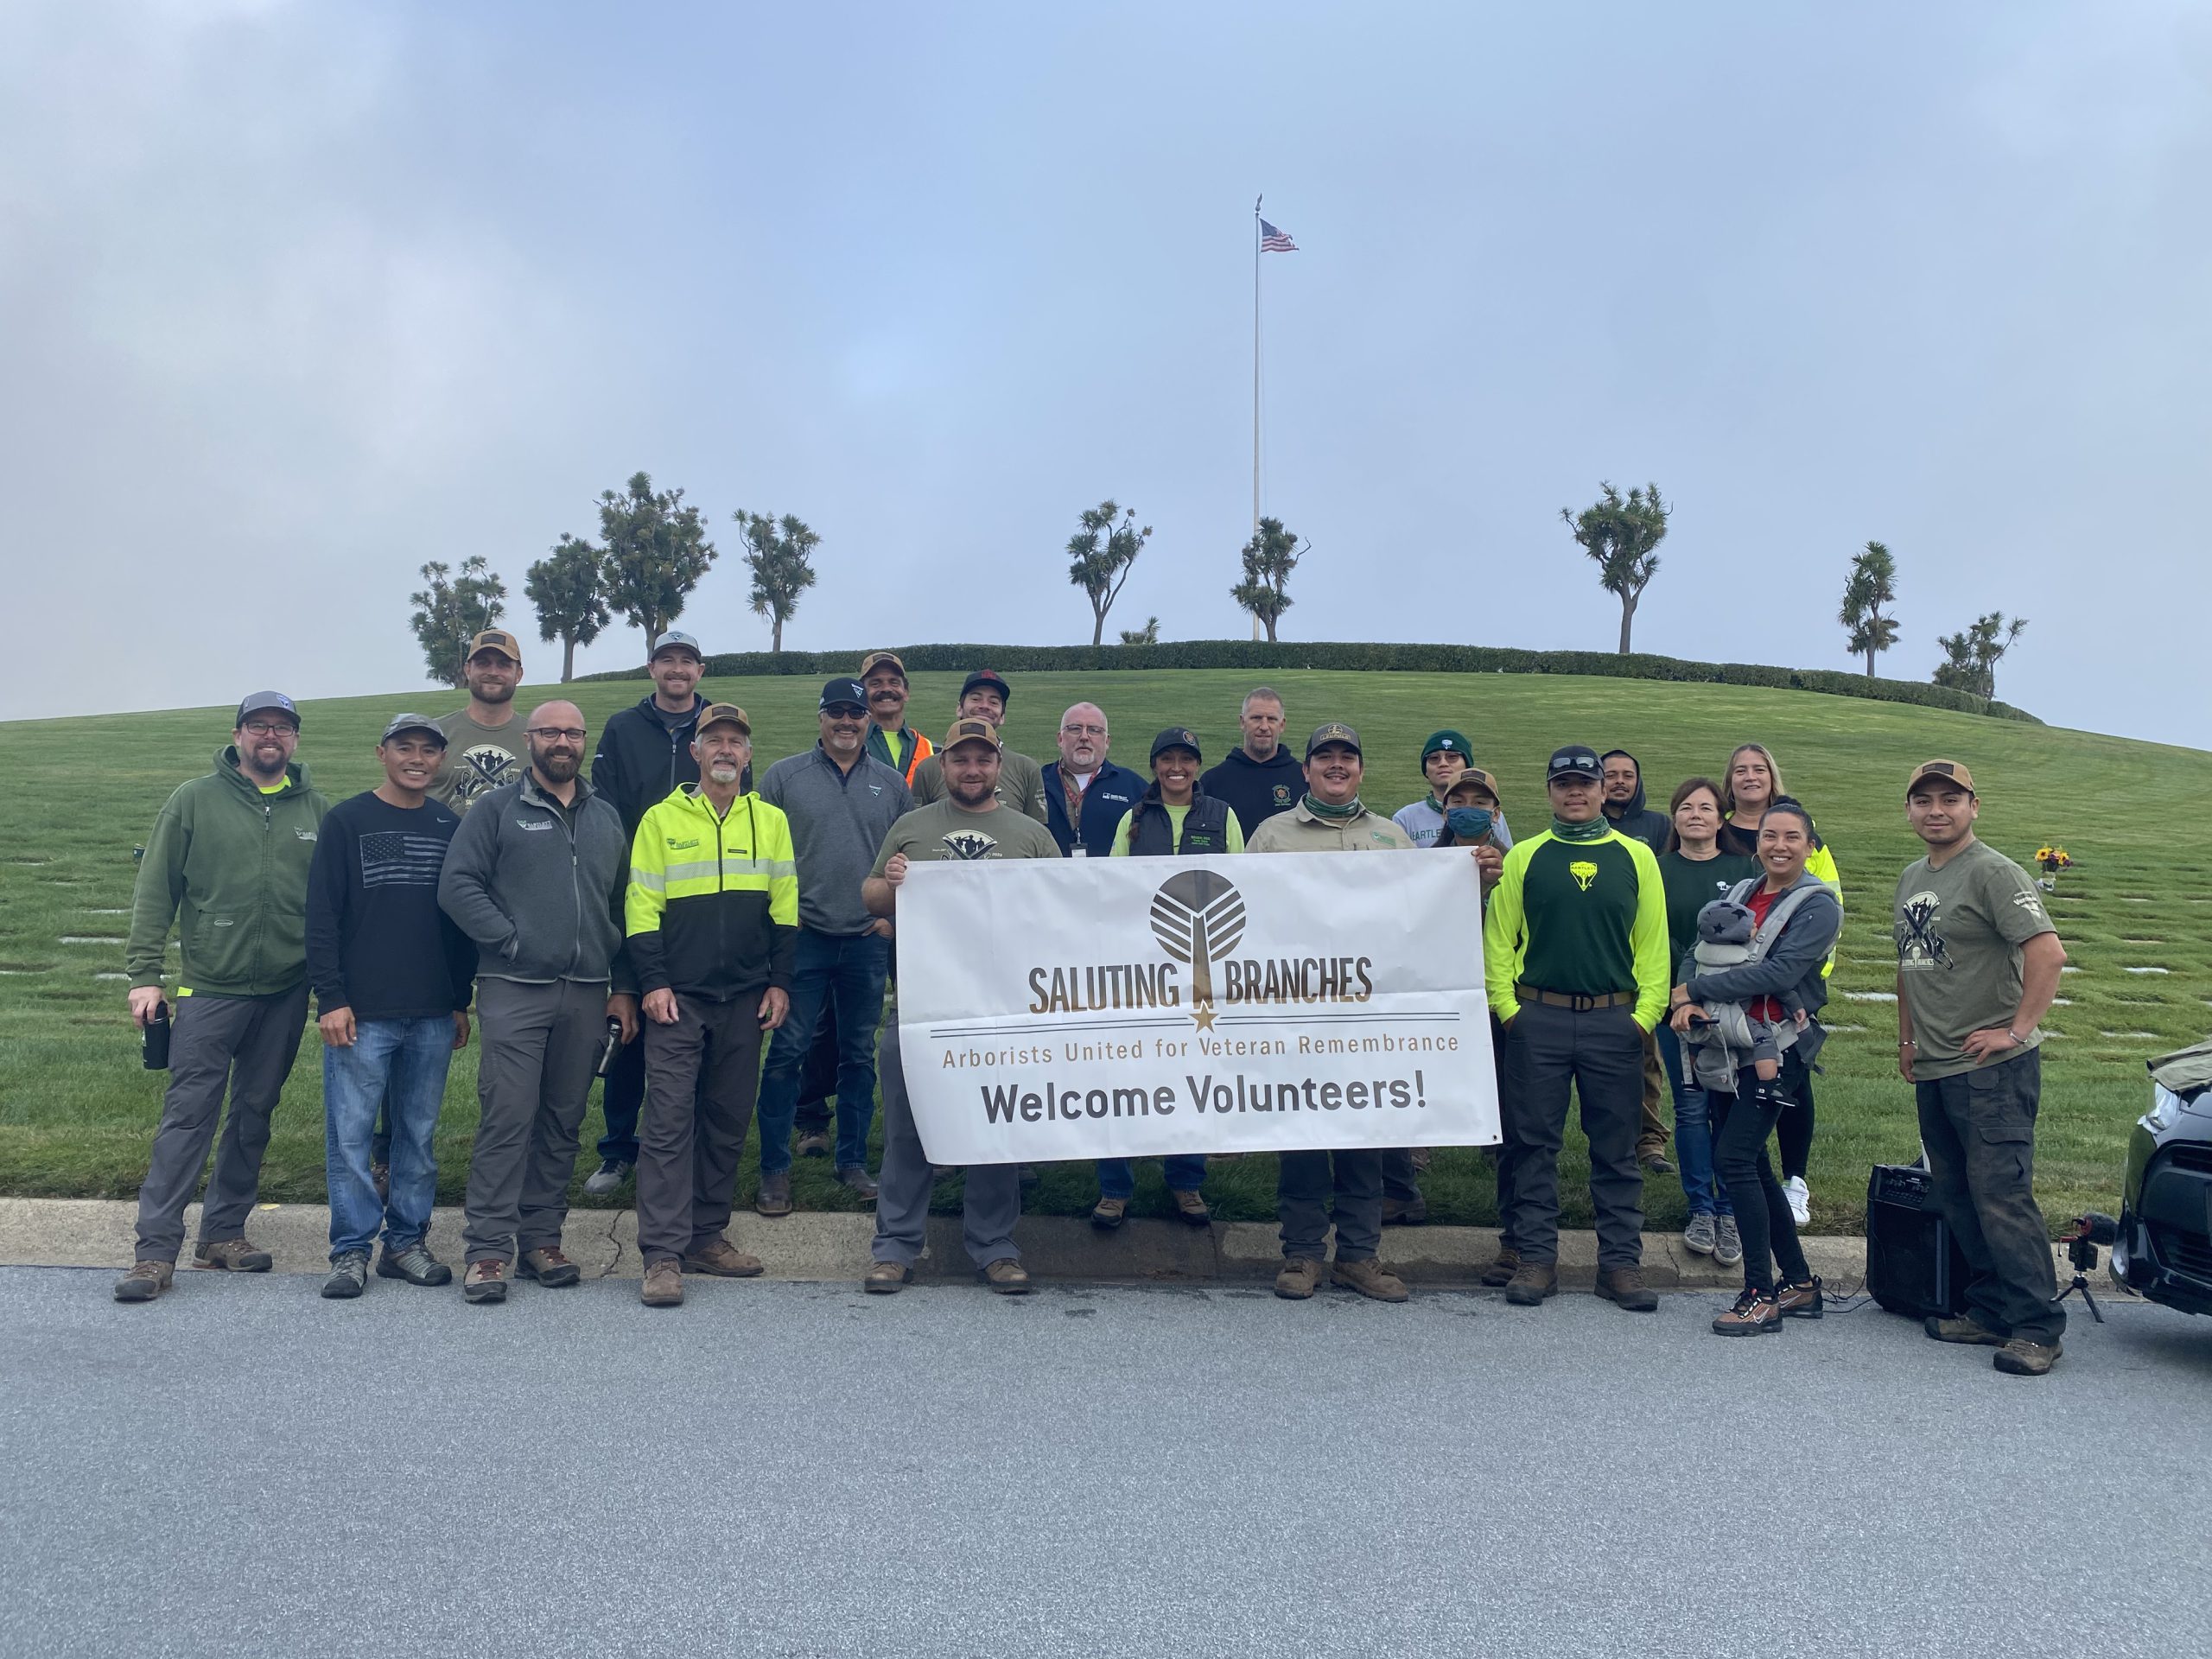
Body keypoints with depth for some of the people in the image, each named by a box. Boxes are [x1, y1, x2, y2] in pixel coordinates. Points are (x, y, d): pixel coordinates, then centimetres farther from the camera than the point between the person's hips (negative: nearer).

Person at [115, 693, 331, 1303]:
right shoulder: (194, 801, 0)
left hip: (286, 993, 3)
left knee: (254, 1115, 11)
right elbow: (155, 893, 0)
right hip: (209, 988, -3)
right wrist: (144, 974, -5)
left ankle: (224, 1231, 23)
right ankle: (156, 1249, 3)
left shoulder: (316, 809, 6)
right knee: (188, 1116, -4)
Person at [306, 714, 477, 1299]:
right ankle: (351, 1250, 11)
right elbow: (321, 917, -4)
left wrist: (461, 1002, 11)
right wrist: (331, 998, -10)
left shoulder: (451, 827, 9)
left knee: (418, 1134, 9)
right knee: (351, 1134, 1)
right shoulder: (346, 821, 0)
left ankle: (407, 1241, 19)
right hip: (362, 1013, -3)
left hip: (433, 1017, 3)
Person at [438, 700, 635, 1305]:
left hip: (587, 995, 4)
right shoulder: (498, 810, 4)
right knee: (506, 1121, -7)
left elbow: (624, 907, 17)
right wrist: (510, 940, -12)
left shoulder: (607, 818, 16)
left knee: (562, 1123, 9)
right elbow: (456, 885, -5)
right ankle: (488, 1248, -1)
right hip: (515, 991, -4)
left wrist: (624, 989, 11)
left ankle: (542, 1240, 18)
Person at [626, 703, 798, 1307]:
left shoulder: (771, 821, 9)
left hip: (746, 999, 3)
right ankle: (663, 1255, -3)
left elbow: (784, 909, 10)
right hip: (677, 997, -3)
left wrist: (779, 982, 4)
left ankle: (707, 1236, 20)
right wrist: (652, 982, -8)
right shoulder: (662, 820, 2)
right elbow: (641, 908, 0)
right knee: (668, 1121, -6)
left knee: (728, 1121, 9)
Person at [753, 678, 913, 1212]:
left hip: (869, 941, 2)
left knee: (859, 1055, 11)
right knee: (787, 1052, -2)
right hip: (802, 938, -2)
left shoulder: (891, 784, 8)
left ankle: (853, 1161, 23)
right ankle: (775, 1168, 8)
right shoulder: (784, 777, 2)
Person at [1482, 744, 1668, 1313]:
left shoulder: (1636, 857, 7)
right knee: (1534, 1143, 3)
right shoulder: (1524, 857, 6)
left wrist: (1646, 1011, -3)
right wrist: (1506, 1005, -4)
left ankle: (1621, 1261, 15)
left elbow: (1653, 942, 5)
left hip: (1615, 1021, 0)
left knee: (1616, 1147, 6)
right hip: (1536, 1018, 0)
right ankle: (1535, 1257, 13)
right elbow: (1499, 938, 5)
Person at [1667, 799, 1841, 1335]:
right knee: (1751, 1164, 11)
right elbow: (1696, 953, 8)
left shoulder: (1818, 905, -8)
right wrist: (1684, 998, -12)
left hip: (1775, 1045, -7)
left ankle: (1761, 1296, -5)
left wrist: (1699, 988, -14)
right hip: (1727, 1043, 7)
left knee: (1735, 1158, -14)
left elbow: (1778, 973, -20)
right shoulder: (1739, 894, 12)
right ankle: (1800, 1284, 23)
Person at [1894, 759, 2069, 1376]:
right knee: (1957, 1198, 12)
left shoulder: (1992, 873, -11)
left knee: (2002, 1197, -8)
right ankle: (1989, 1313, 22)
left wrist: (2016, 1030, -20)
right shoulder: (1911, 878, 15)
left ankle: (2037, 1328, 0)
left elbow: (2048, 953, -21)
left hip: (1991, 1069, -8)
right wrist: (1907, 1038, 19)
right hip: (1933, 1070, 8)